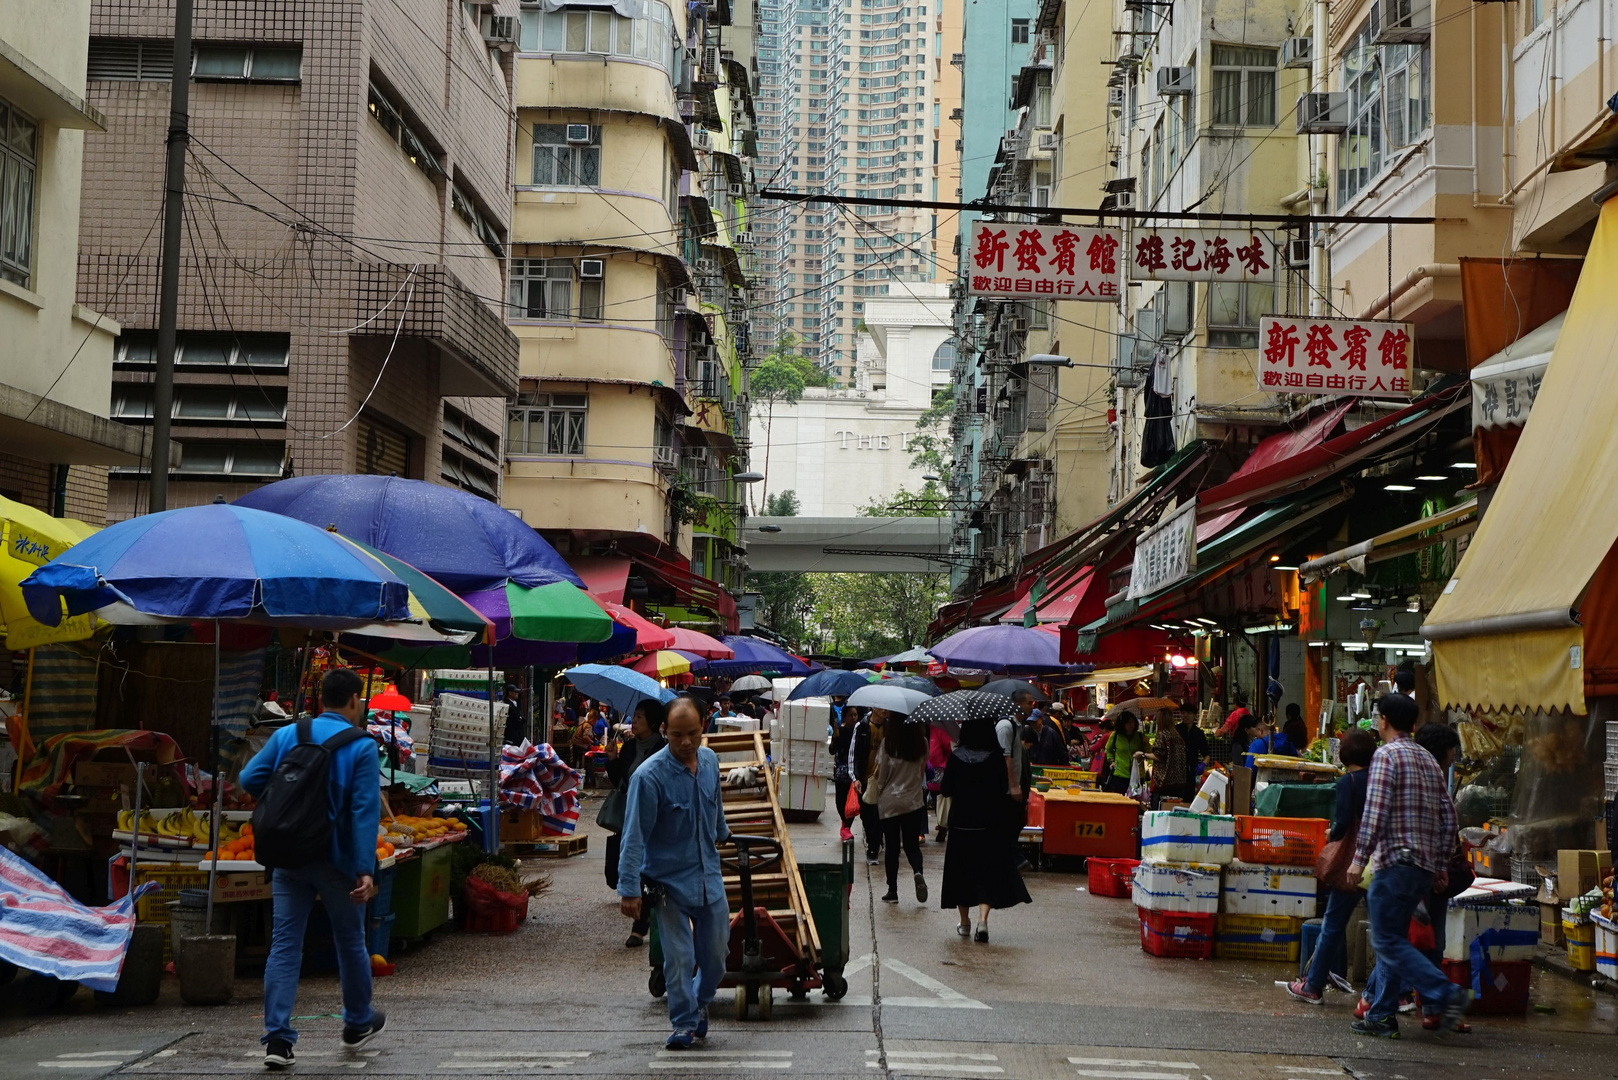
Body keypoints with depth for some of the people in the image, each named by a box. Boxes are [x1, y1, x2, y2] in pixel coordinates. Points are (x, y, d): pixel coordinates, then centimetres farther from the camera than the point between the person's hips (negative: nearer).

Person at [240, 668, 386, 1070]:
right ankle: (358, 1024, 33)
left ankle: (277, 1038, -6)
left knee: (284, 945, 2)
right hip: (336, 860, -3)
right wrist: (365, 869, -18)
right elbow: (365, 811, -15)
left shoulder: (286, 735, 3)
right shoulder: (361, 747, -8)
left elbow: (249, 780, 1)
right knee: (350, 942, 16)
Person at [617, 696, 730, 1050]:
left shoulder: (710, 760, -1)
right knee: (679, 959, -4)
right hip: (669, 881, -5)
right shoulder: (649, 776, -20)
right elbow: (634, 836, -19)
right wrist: (629, 889, -21)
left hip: (709, 875, 5)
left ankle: (700, 1003, 37)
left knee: (715, 953, 12)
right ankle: (684, 1024, 14)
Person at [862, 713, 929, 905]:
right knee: (912, 844, 10)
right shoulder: (921, 742, -3)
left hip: (889, 801, -2)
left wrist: (875, 791, 12)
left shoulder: (888, 743, -12)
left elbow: (880, 773, -7)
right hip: (914, 800, 2)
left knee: (892, 847, 8)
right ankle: (918, 872, -19)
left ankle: (892, 891, 10)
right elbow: (922, 771, 8)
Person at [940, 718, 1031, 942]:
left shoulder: (955, 757, -7)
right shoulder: (996, 757, -8)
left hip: (960, 822, 1)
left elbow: (946, 791, -2)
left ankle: (965, 923, 24)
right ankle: (982, 920, -16)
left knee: (962, 872, 14)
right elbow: (1002, 790, -3)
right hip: (989, 823, -1)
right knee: (988, 873, 3)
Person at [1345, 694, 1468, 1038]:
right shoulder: (1428, 759, 16)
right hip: (1425, 864, 9)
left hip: (1395, 861, -8)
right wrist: (1441, 865, 18)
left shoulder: (1386, 755, -8)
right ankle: (1383, 1015, 11)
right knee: (1393, 939, 12)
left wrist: (1359, 859, -14)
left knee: (1388, 941, -7)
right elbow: (1448, 816, 15)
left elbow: (1375, 813, -17)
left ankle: (1449, 993, -16)